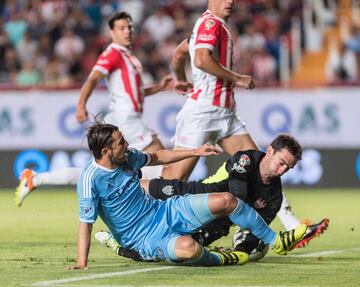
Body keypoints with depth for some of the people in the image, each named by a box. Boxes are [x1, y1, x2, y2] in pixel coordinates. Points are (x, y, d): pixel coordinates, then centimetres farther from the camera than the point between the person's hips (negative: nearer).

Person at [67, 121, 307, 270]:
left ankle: (276, 241, 13)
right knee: (189, 247, -38)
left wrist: (195, 152, 19)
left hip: (164, 211, 7)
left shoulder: (127, 157, -3)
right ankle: (217, 259, 0)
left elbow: (156, 157, 19)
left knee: (225, 200, -5)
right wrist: (81, 264, -27)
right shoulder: (91, 179, -23)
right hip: (144, 237, -7)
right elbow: (86, 222, -21)